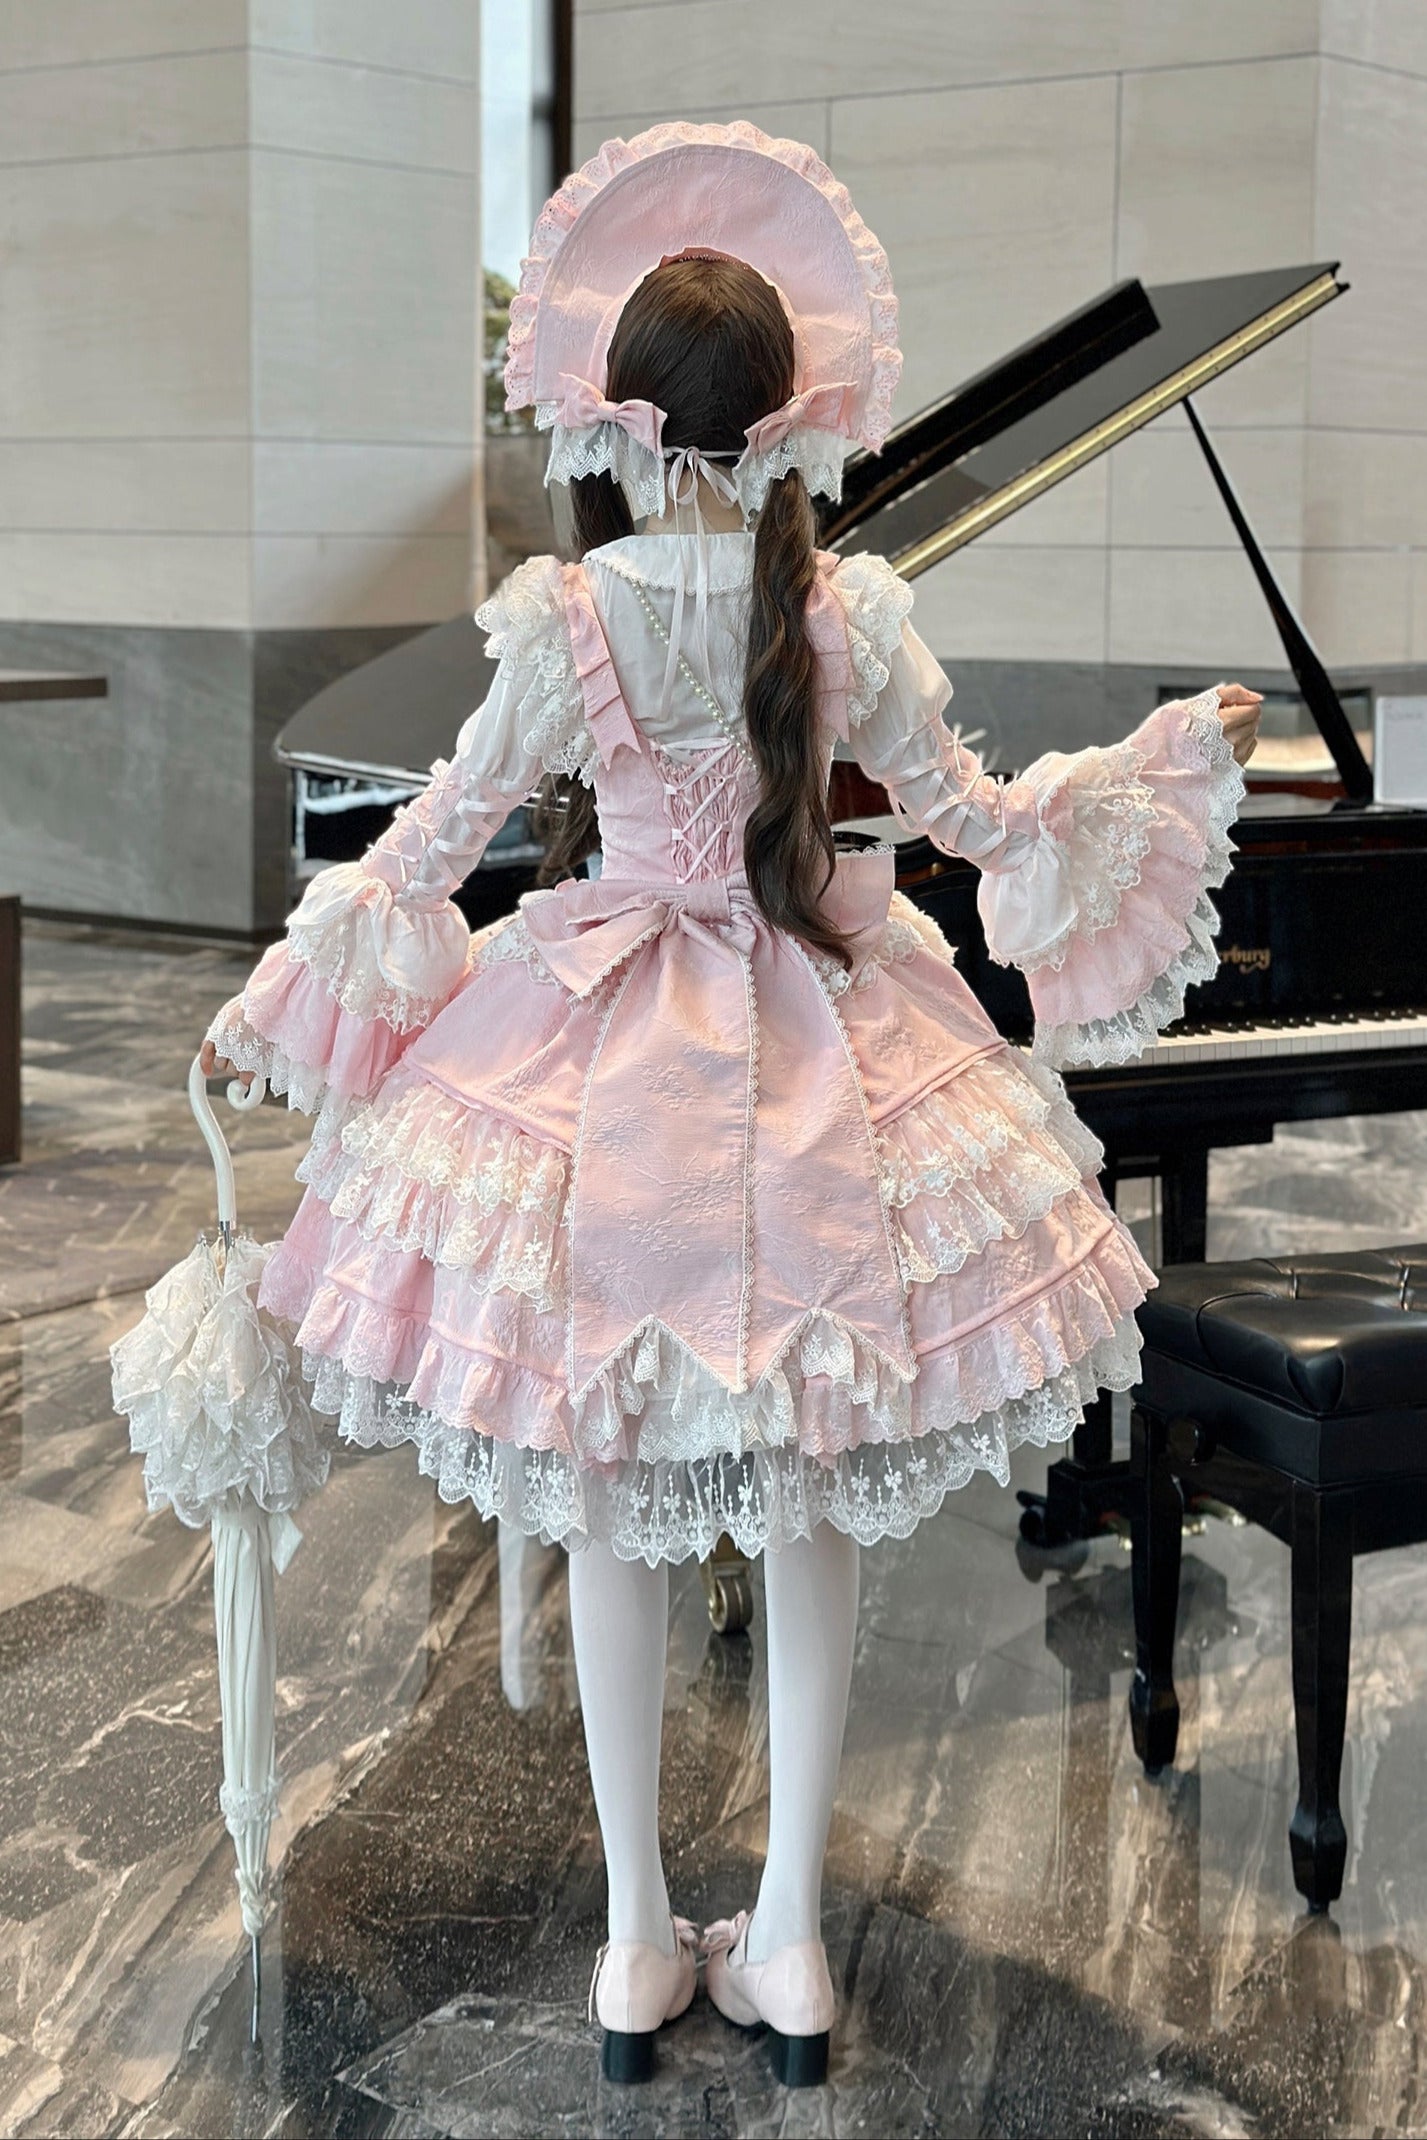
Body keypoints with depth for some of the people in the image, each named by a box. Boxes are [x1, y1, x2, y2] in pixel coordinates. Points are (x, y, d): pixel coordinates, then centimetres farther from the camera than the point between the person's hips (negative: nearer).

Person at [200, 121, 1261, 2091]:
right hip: (815, 1066, 1)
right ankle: (790, 1942, 22)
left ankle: (639, 1948, 22)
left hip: (610, 1066, -1)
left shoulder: (562, 619, -12)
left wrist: (266, 1009, 13)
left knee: (612, 1517, 12)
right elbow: (971, 817, 2)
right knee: (817, 1517, 13)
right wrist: (1183, 747, 18)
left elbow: (432, 842, -3)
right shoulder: (852, 610, -9)